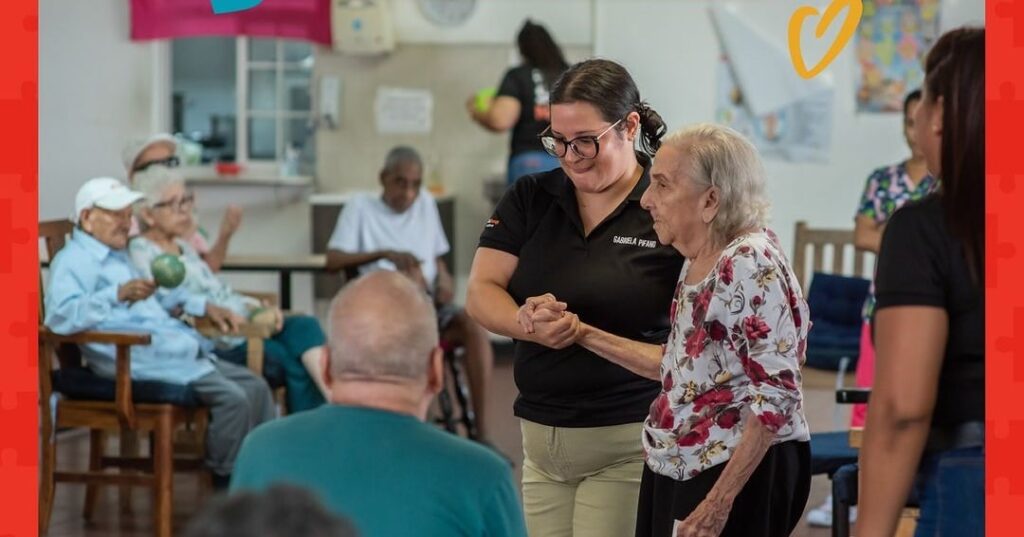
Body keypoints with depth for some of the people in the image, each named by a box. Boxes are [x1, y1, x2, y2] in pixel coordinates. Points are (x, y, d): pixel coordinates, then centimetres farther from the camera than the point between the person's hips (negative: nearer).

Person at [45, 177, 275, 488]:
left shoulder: (118, 256, 25)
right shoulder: (74, 260, -6)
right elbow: (59, 317, -25)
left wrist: (203, 306, 30)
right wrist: (118, 294, -35)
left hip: (176, 350, 10)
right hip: (140, 359, -10)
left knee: (255, 387, 2)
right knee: (232, 397, -23)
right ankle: (227, 491, -10)